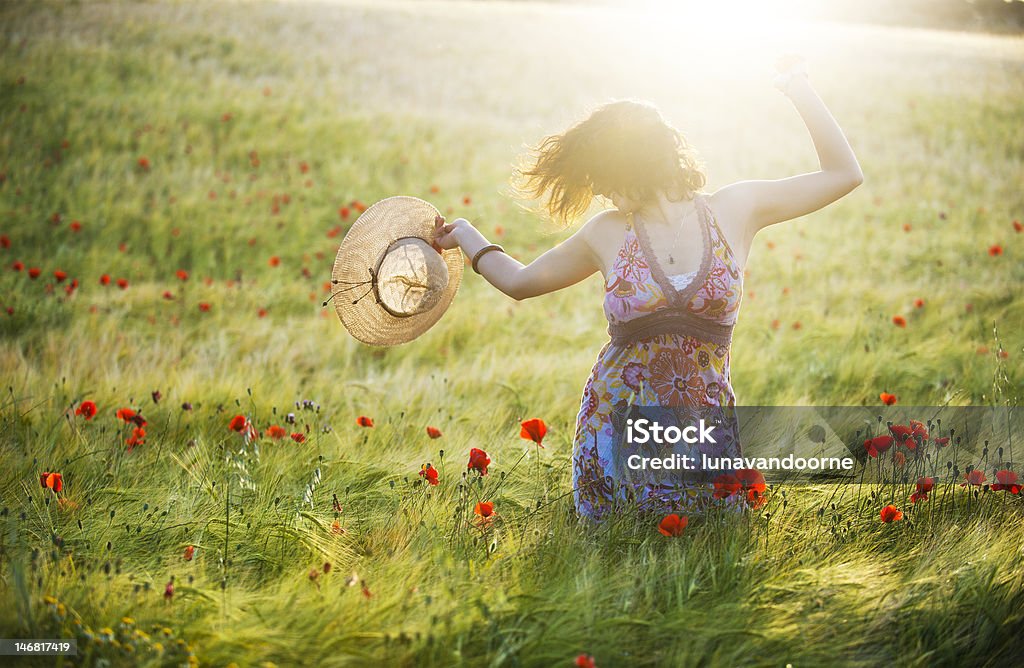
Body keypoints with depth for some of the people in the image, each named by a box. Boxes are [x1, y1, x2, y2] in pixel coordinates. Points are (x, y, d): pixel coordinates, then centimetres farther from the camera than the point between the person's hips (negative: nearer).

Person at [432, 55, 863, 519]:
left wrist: (800, 90, -2)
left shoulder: (736, 209, -1)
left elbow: (844, 173, 2)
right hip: (617, 426, 1)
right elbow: (519, 280, 16)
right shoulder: (607, 233, 2)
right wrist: (464, 235, 23)